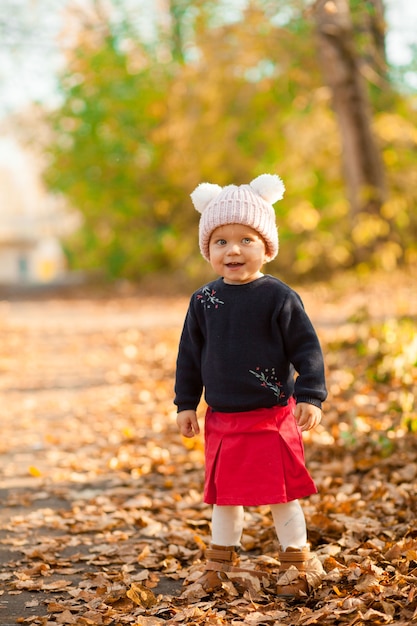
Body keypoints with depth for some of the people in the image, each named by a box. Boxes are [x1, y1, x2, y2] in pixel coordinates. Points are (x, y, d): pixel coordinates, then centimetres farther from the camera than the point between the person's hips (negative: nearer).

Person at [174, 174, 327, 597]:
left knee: (281, 493, 2)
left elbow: (306, 348, -8)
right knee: (224, 495, 15)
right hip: (221, 419, 4)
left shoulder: (278, 297, -9)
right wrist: (186, 403, 10)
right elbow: (189, 354, 10)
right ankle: (221, 560, 30)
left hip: (271, 417, -4)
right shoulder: (204, 300, 2)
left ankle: (297, 559, 19)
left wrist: (310, 396, -13)